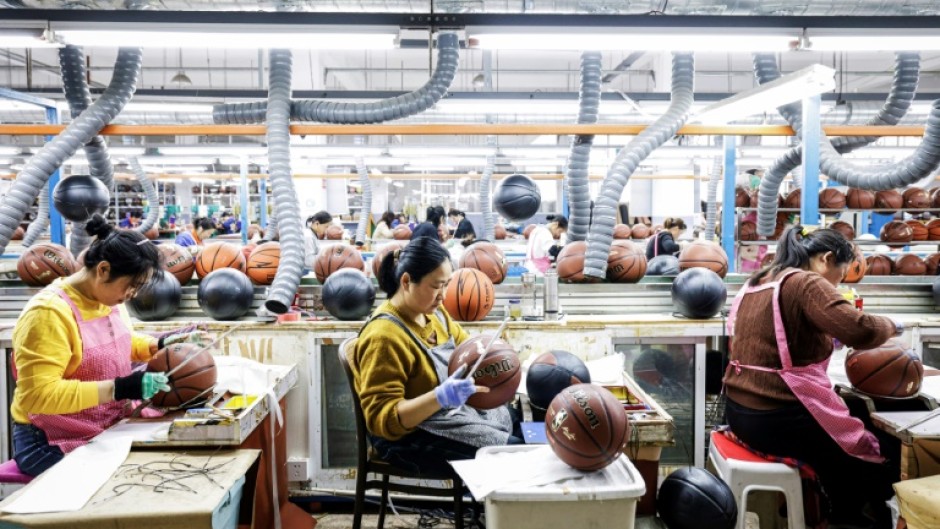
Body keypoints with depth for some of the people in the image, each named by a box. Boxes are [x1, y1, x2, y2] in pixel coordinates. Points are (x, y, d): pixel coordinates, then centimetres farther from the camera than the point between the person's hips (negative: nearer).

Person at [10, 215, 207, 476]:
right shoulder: (48, 312, -23)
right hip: (55, 445, -7)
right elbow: (37, 395, -28)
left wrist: (160, 344, 2)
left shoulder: (108, 297, 1)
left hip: (110, 430, 7)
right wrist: (119, 388, -33)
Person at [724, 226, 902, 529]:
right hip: (776, 419, -9)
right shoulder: (806, 284, -14)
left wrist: (827, 337, 17)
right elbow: (860, 331, -25)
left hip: (741, 412, 9)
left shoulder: (759, 281, 12)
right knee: (868, 454, 15)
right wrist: (889, 326, -5)